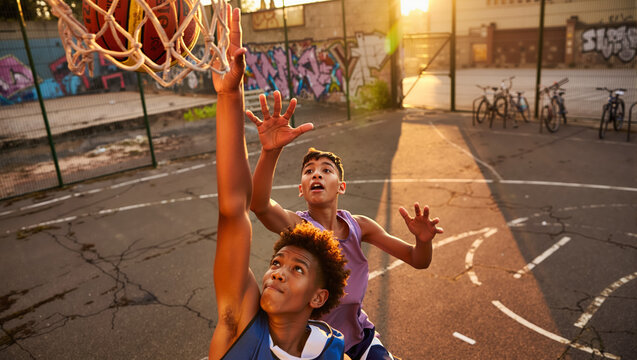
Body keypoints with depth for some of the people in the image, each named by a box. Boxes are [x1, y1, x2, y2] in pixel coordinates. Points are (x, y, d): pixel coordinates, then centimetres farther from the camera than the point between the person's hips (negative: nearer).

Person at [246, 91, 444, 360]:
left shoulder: (358, 226, -11)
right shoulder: (297, 225, -22)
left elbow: (418, 261, -7)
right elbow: (259, 204, -44)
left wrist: (423, 240, -30)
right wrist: (270, 151, -61)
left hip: (359, 337, 3)